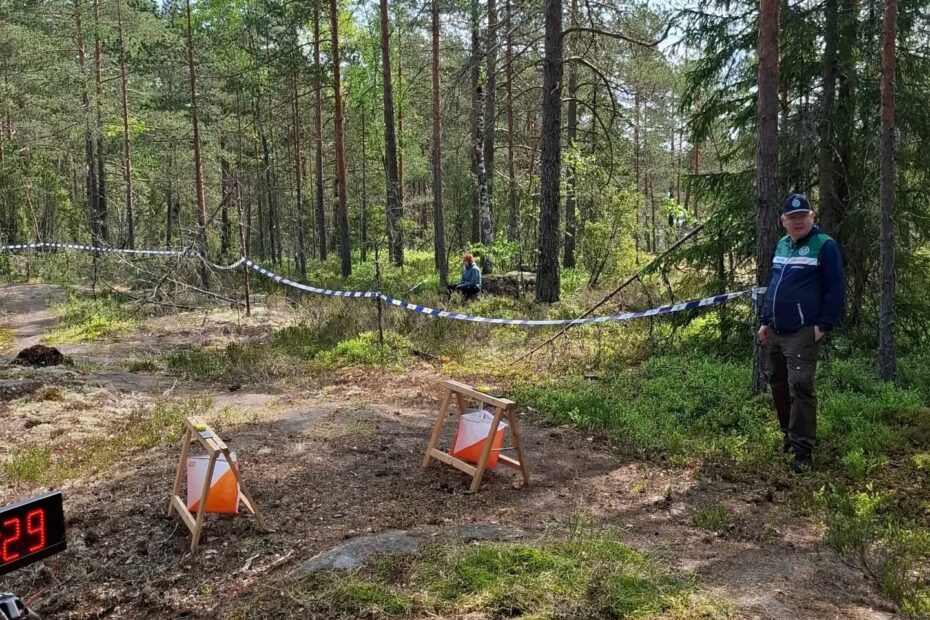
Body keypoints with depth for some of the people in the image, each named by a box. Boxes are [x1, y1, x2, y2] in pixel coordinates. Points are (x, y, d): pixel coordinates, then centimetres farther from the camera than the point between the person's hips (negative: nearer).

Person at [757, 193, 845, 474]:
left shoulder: (824, 246, -8)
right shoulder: (781, 245, 14)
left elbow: (836, 288, -11)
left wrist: (824, 325, -15)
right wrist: (764, 321, 17)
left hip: (803, 333, -8)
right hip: (776, 332, 8)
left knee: (800, 387, -11)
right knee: (778, 385, 14)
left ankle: (803, 450, -6)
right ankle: (790, 435, 31)